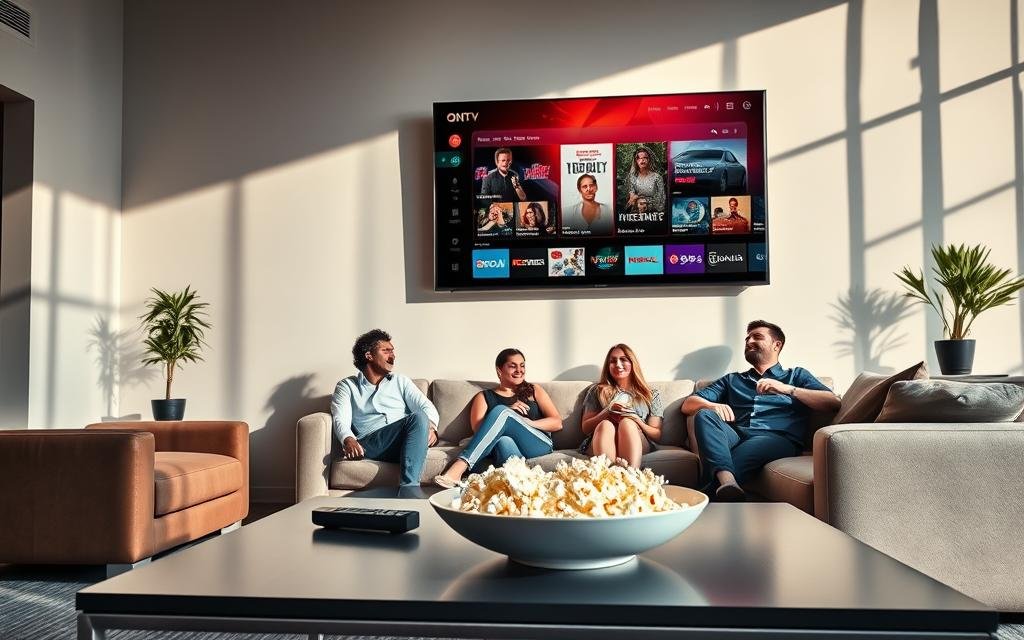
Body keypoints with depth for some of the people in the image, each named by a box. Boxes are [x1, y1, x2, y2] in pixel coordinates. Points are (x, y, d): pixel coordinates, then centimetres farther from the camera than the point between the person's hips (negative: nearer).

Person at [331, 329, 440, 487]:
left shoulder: (401, 381, 25)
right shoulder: (347, 386, 18)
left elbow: (425, 406, 11)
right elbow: (341, 420, 0)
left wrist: (430, 426, -14)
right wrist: (348, 440, -24)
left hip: (405, 443, 3)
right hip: (371, 444, -3)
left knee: (419, 417, -32)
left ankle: (409, 486, -43)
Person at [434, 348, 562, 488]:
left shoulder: (534, 391, 24)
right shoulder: (484, 397, 20)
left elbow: (557, 423, 14)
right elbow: (477, 429, 3)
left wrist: (528, 423, -4)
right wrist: (509, 411, -9)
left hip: (539, 444, 0)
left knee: (500, 411, -26)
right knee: (504, 441, -38)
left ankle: (458, 468, -38)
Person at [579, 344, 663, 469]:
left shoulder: (651, 394, 22)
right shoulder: (597, 391, 23)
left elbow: (657, 435, 14)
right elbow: (586, 428, 15)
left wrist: (635, 419, -5)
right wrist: (607, 411, -2)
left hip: (637, 445, 0)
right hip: (599, 444, 0)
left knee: (627, 423, -33)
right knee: (605, 425, -34)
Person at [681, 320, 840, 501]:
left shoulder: (797, 375, 27)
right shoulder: (732, 380, 33)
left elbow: (834, 403, 8)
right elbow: (688, 404, 21)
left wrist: (788, 389, -6)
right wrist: (713, 406, -3)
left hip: (777, 438, -3)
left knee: (752, 446, -39)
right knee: (704, 415, -30)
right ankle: (727, 482, -50)